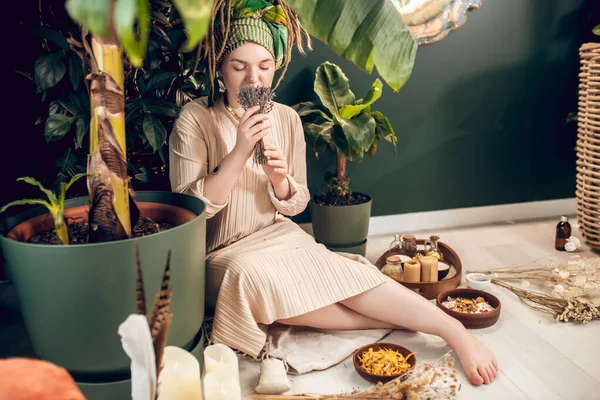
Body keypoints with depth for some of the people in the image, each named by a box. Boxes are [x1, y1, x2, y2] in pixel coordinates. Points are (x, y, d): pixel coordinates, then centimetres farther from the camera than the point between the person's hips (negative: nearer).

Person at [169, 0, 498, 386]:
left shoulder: (287, 119, 0)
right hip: (224, 255, -3)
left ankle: (455, 331, -19)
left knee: (344, 271, -24)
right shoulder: (195, 119, -12)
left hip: (278, 236, 4)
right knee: (256, 276, -36)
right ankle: (392, 320, -24)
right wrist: (239, 153, -26)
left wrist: (279, 180, -18)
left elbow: (295, 205, 6)